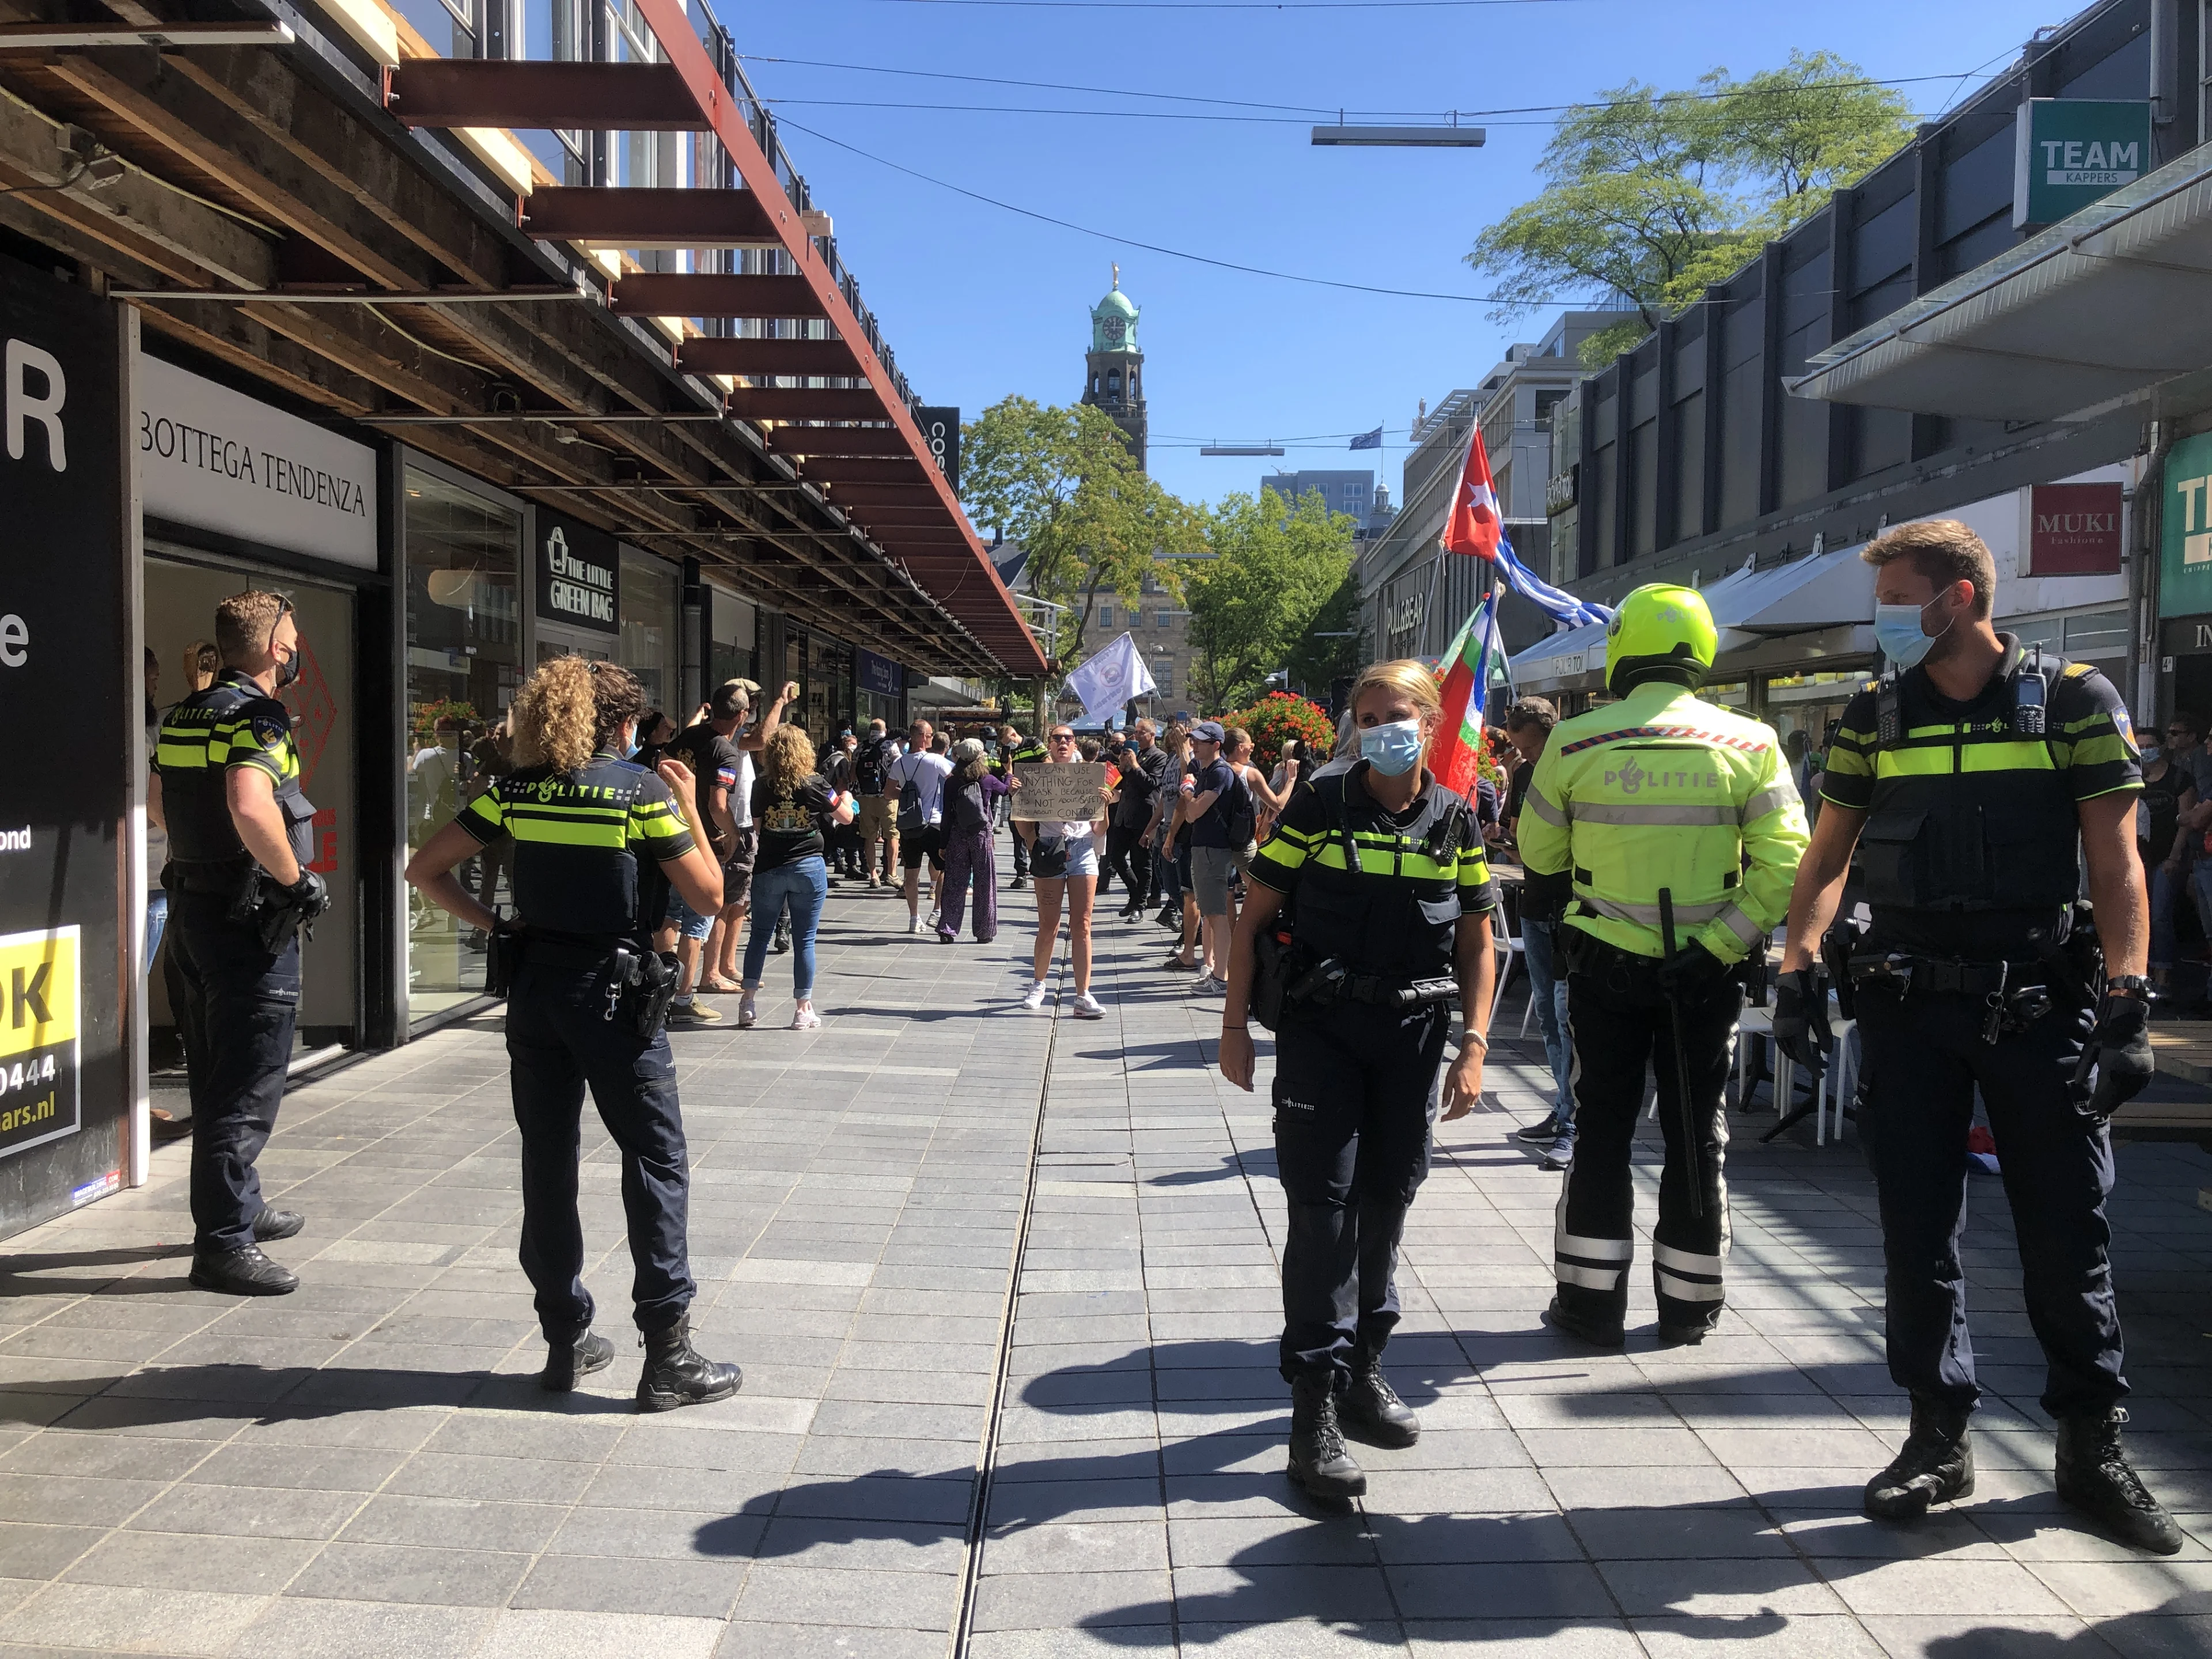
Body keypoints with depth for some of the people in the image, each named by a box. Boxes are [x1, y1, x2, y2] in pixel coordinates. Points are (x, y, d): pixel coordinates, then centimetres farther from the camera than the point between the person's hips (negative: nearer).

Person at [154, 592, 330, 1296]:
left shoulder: (181, 718, 11)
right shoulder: (259, 718, -18)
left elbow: (161, 805, 25)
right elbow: (250, 807, -35)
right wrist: (296, 879, -23)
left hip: (191, 911, 9)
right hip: (250, 921, -9)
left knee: (214, 1079, 19)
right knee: (247, 1092, -4)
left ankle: (238, 1207, 33)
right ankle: (224, 1244, 0)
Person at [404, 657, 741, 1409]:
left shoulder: (516, 790, 5)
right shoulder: (644, 789, -8)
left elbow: (425, 870, 5)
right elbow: (708, 897, -8)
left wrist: (493, 925, 6)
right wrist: (690, 807, 3)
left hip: (534, 989, 5)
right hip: (614, 993, -5)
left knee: (547, 1164, 11)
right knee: (656, 1163, 2)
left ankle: (567, 1342, 20)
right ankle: (668, 1355, 2)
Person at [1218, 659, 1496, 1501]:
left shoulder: (1457, 824, 3)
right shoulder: (1316, 808, -5)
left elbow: (1475, 943, 8)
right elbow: (1253, 918, -2)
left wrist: (1474, 1046, -1)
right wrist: (1235, 1027, -5)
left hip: (1414, 1032, 3)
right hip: (1320, 1028, -3)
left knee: (1387, 1201, 12)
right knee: (1323, 1201, -7)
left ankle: (1362, 1368, 30)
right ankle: (1317, 1400, -2)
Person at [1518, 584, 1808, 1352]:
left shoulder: (1575, 741, -6)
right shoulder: (1749, 745, -5)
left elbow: (1539, 862, 2)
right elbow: (1784, 865, -11)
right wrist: (1722, 942, -7)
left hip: (1605, 966, 0)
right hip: (1706, 973, 1)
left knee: (1602, 1130, 12)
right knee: (1696, 1135, 13)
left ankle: (1591, 1300, 17)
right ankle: (1688, 1304, 23)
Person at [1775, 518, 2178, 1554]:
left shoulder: (2074, 700, -2)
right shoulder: (1874, 716, 6)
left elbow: (2114, 861, -4)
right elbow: (1828, 856, 9)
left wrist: (2127, 1002, -13)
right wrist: (1798, 969, -4)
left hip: (2040, 1003, -2)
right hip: (1909, 1004, 2)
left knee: (2069, 1232, 5)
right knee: (1917, 1229, 6)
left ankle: (2093, 1448, 21)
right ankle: (1940, 1437, 20)